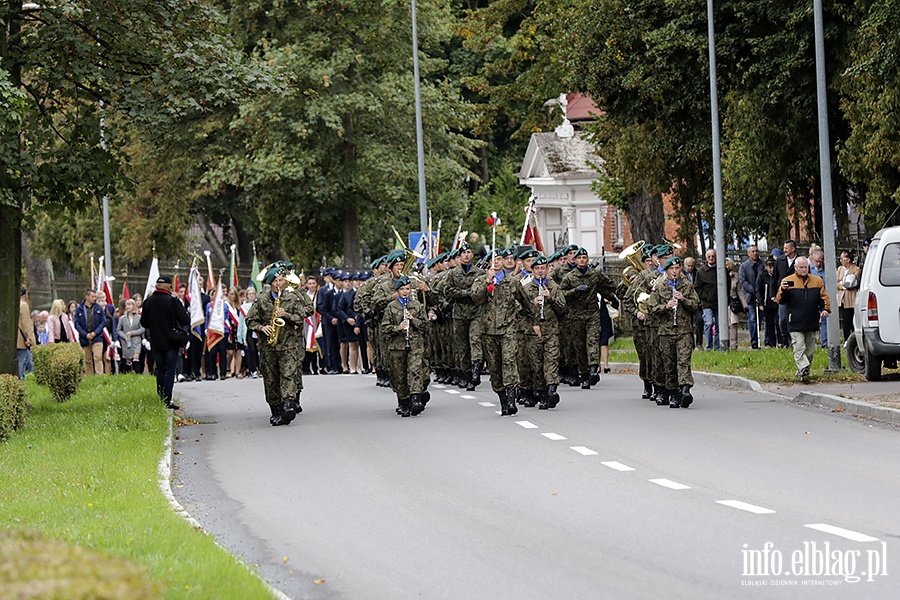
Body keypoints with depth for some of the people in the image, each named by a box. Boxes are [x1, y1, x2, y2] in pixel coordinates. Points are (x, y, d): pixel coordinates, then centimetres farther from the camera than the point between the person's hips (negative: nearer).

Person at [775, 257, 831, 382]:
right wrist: (783, 290, -20)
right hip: (796, 324, -3)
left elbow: (823, 297, 14)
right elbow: (780, 300, 0)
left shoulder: (817, 281, 11)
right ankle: (803, 370, -22)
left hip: (812, 323, 3)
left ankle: (802, 371, 21)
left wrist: (825, 309, -4)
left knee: (810, 350, 9)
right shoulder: (788, 281, 3)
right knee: (799, 349, -14)